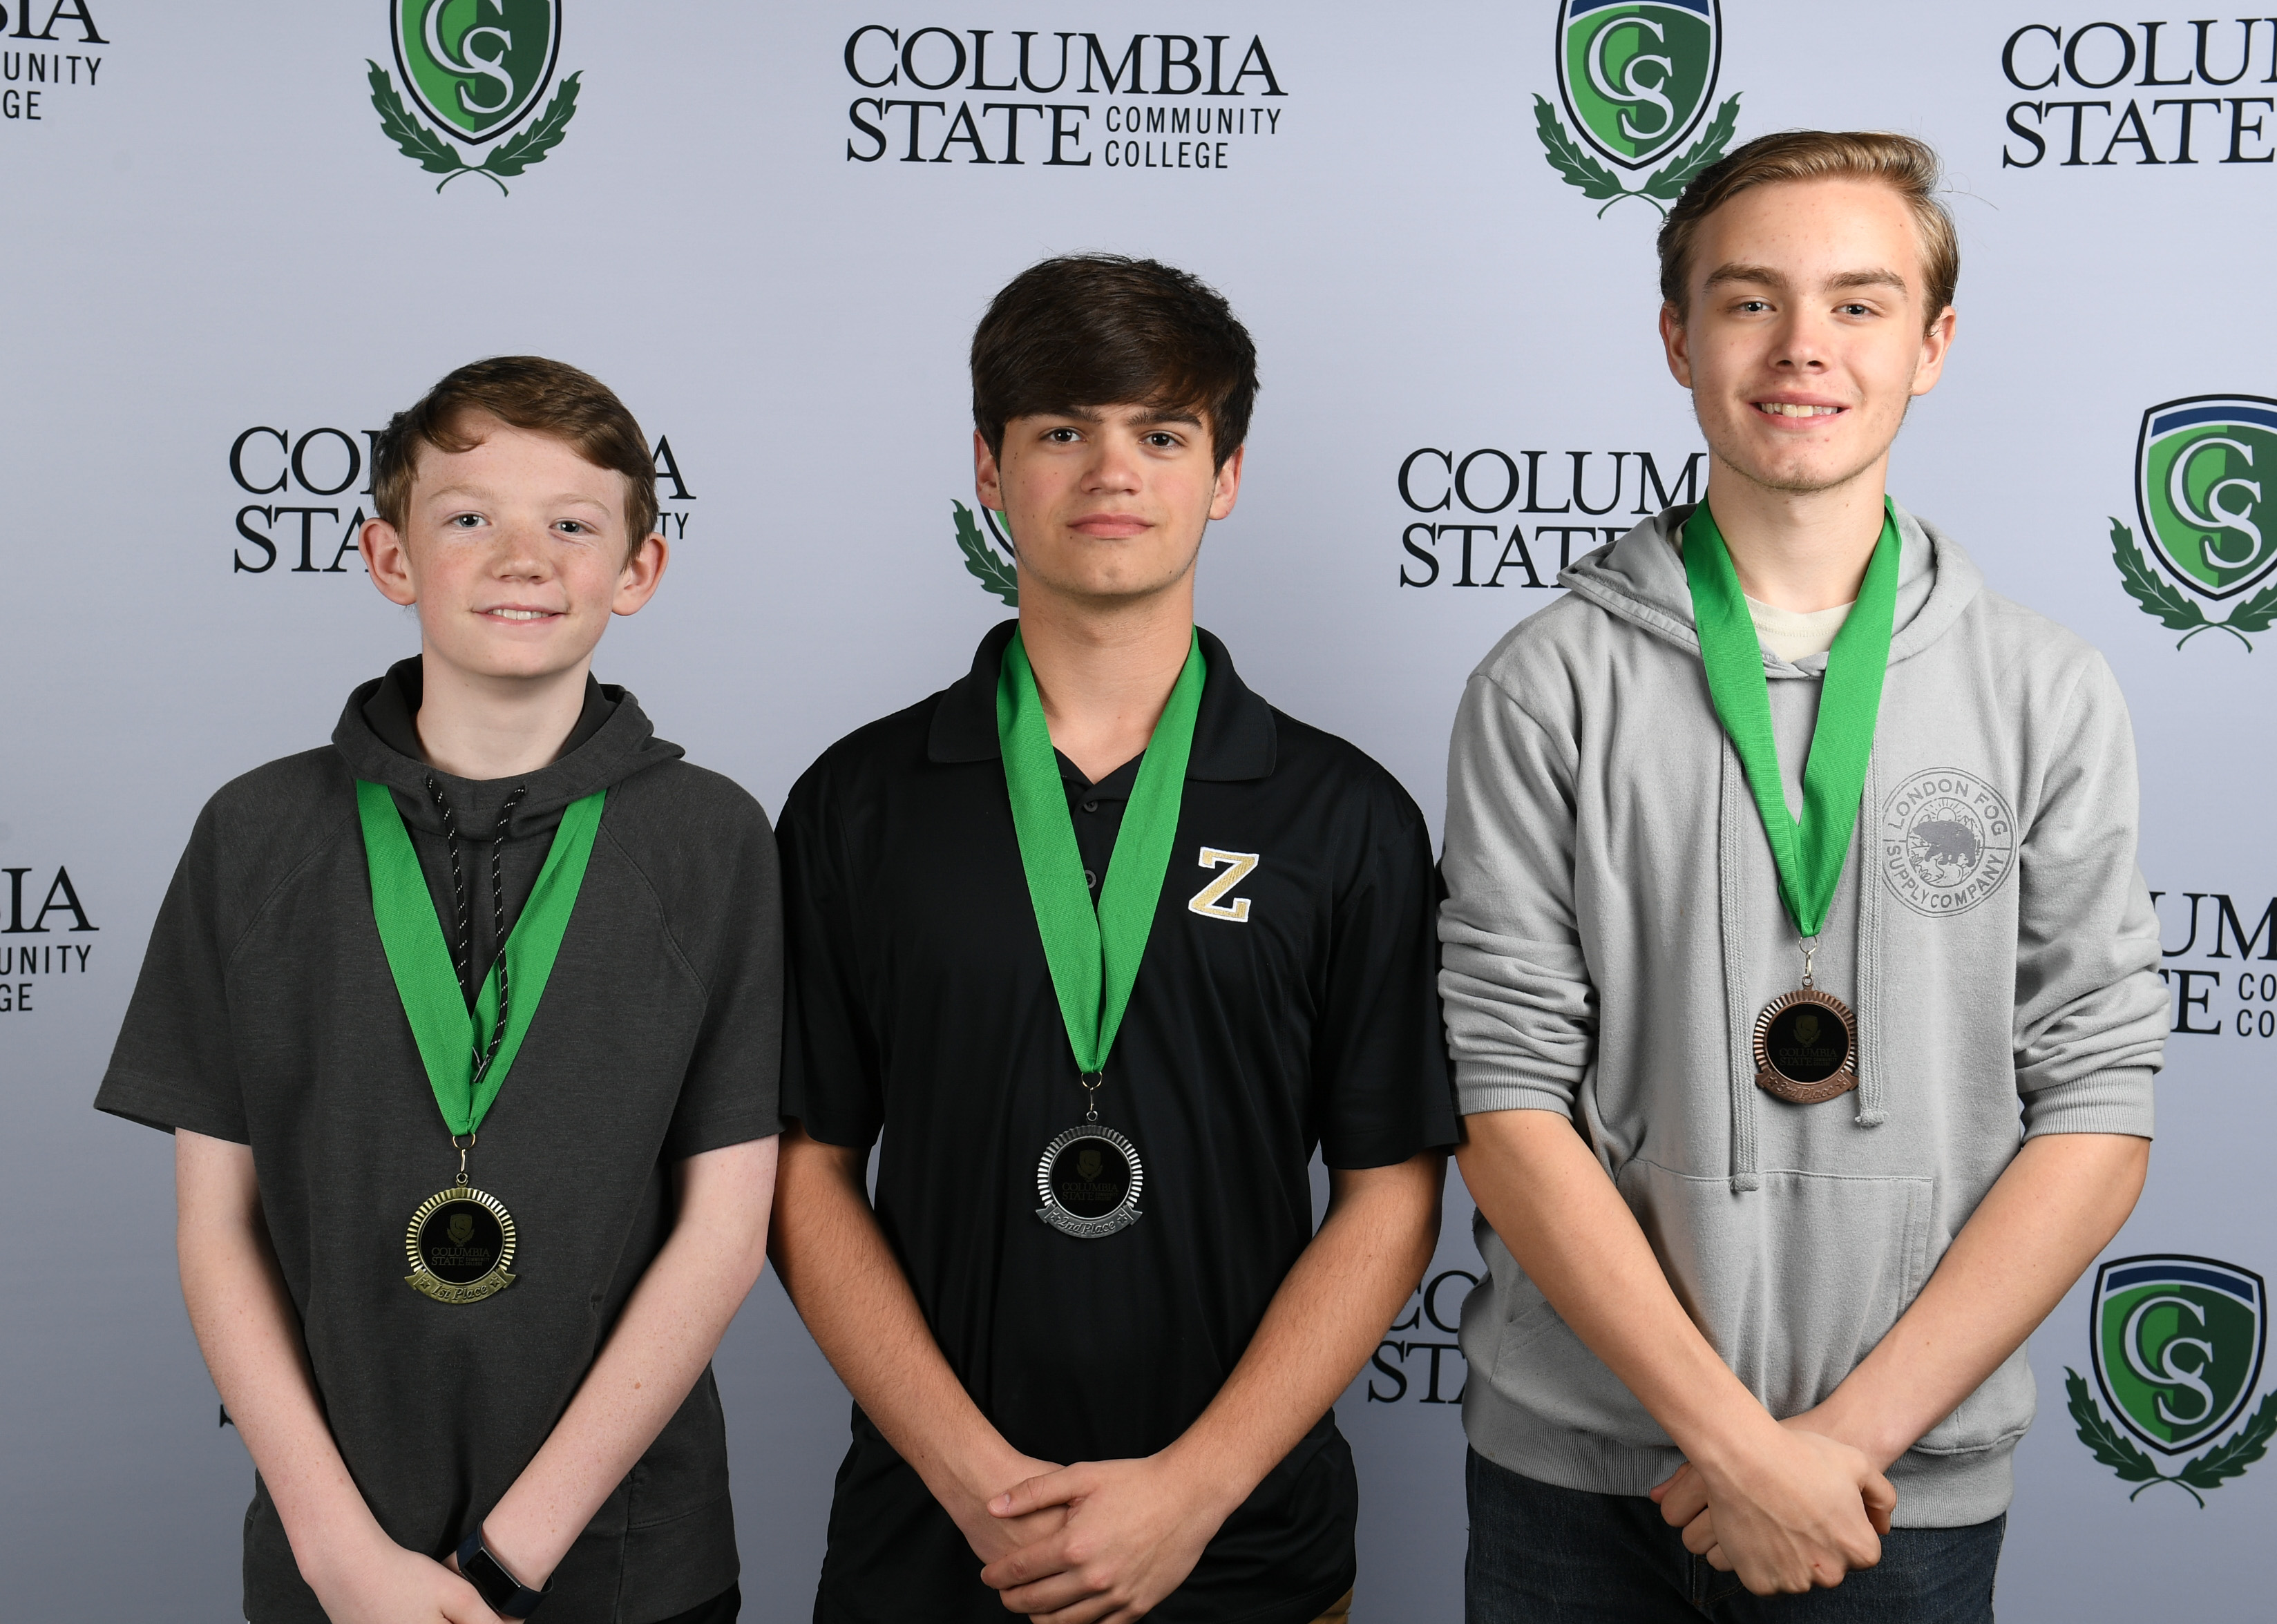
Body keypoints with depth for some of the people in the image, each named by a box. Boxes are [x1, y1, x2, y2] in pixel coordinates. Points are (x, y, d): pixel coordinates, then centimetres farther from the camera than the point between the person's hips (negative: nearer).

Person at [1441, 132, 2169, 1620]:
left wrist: (1857, 1426, -11)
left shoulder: (2049, 696, -1)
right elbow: (1508, 1102, -8)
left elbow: (2098, 1110, -3)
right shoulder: (1549, 686, -4)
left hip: (1911, 1485, 1)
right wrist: (1734, 1436, -14)